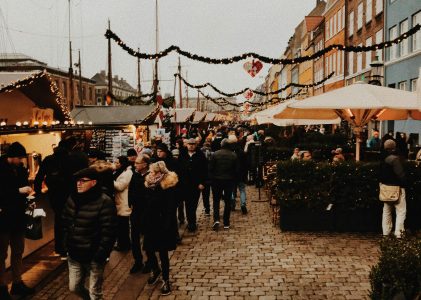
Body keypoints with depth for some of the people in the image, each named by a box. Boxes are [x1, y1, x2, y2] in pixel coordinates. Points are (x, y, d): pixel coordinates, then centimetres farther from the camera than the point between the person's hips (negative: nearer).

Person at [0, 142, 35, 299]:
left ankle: (17, 283, 26)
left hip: (18, 217, 6)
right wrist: (19, 191, -22)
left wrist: (27, 191, -5)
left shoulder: (20, 169, 5)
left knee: (18, 252, 15)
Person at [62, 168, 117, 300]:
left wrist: (100, 255, -18)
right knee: (74, 287, 18)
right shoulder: (72, 199, 3)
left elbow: (108, 232, -17)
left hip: (94, 257, -6)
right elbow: (65, 223, 13)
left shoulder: (104, 202, -17)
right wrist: (66, 244, 7)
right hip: (74, 255, 6)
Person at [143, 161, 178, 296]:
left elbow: (171, 209, -17)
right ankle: (155, 270, 41)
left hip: (162, 225, -6)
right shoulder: (150, 184, 2)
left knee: (163, 253, 4)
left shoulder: (168, 187, -17)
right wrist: (145, 222, 8)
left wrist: (166, 227, -20)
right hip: (150, 224, 6)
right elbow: (146, 204, 10)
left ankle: (166, 280, 21)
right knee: (148, 249, 12)